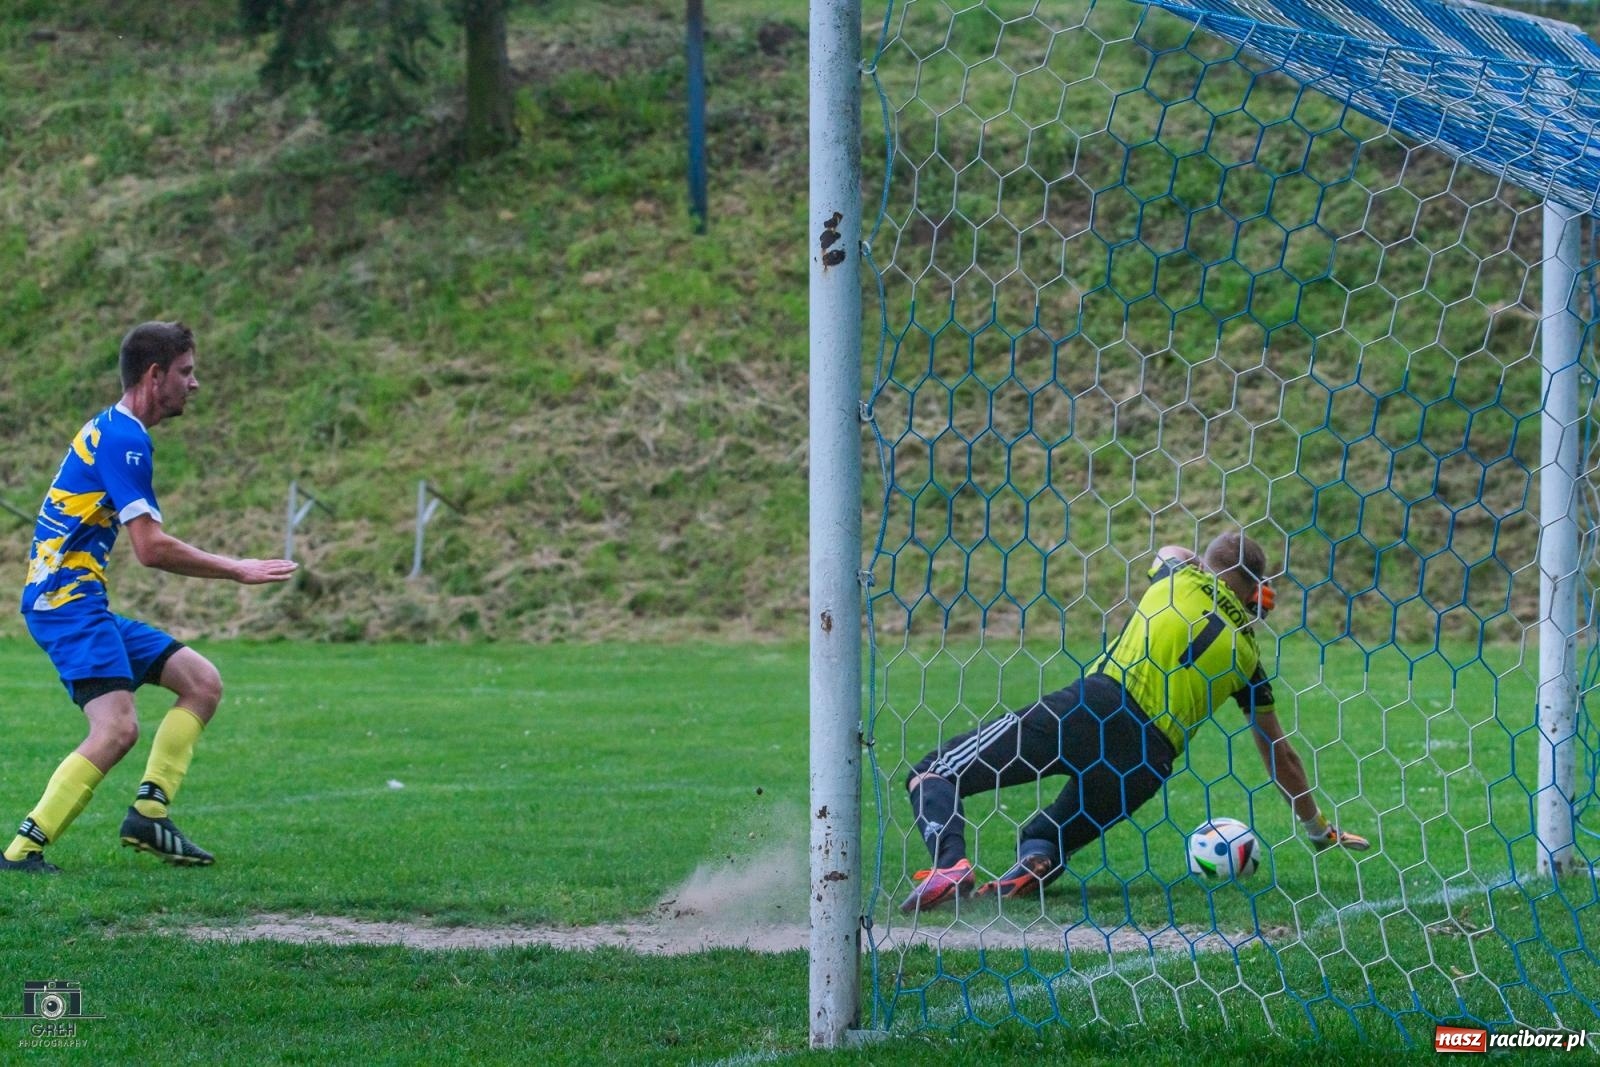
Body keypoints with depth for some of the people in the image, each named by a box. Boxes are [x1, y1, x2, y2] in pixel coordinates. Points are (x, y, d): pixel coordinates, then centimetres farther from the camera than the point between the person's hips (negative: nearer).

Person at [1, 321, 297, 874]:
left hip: (83, 605, 10)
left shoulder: (109, 430, 18)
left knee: (203, 682, 9)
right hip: (68, 599, -10)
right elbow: (152, 548, -18)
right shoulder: (124, 439, -14)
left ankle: (148, 810, 3)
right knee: (117, 728, -23)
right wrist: (236, 570, -9)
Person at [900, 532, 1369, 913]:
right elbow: (1280, 754, 28)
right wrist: (1318, 827, 41)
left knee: (931, 774, 3)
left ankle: (950, 864, -27)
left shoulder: (1183, 577, 15)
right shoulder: (1246, 653, 19)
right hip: (1150, 758, 2)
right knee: (1045, 841, 24)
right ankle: (1036, 863, -14)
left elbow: (1171, 550, 44)